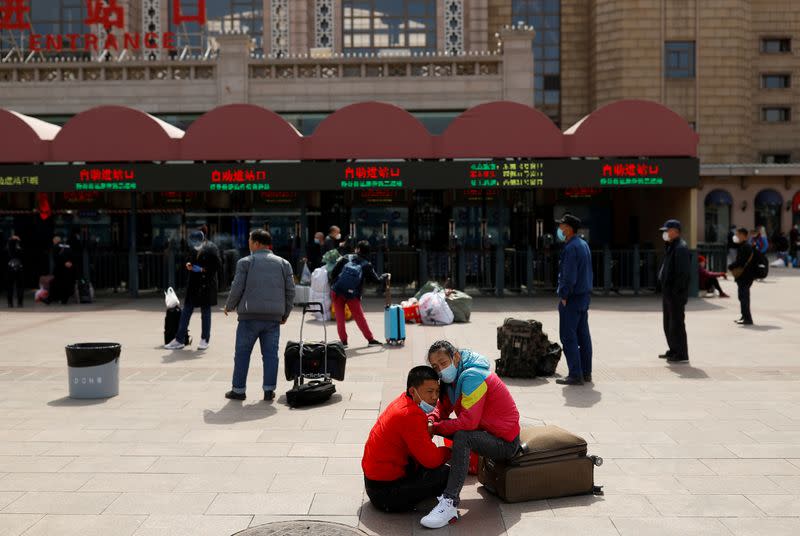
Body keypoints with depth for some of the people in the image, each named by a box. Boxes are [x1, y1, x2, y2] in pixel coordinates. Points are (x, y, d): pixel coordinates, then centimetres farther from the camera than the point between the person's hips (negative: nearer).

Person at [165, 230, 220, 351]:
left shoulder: (211, 248, -11)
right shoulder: (194, 247, 6)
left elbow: (217, 266, -13)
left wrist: (202, 269, -18)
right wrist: (188, 264, 0)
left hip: (206, 285, -6)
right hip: (193, 284, 6)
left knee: (205, 312, 5)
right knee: (186, 312, 6)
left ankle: (205, 340, 17)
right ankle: (179, 340, 12)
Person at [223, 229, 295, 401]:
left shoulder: (245, 262, 0)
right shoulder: (283, 263, 10)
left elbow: (237, 288, -2)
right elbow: (290, 291, 9)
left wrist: (229, 307, 14)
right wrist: (285, 314, 17)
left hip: (250, 316, -3)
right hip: (274, 317, 3)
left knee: (242, 353, 6)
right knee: (270, 353, 6)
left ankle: (239, 390, 10)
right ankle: (269, 390, 4)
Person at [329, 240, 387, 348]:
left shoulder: (345, 258, 2)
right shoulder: (366, 265, 0)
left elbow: (333, 273, 0)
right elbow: (377, 280, 5)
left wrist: (333, 286, 13)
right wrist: (385, 276, 25)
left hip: (337, 292, 0)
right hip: (352, 295, 0)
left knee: (340, 317, 9)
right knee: (360, 318, 11)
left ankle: (343, 341, 9)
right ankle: (371, 339, 16)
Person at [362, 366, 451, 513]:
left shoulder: (403, 402, 5)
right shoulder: (411, 415, -25)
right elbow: (431, 459, -23)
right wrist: (450, 451, -4)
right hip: (385, 490, -10)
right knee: (446, 474, -16)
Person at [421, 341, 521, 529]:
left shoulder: (472, 377, -24)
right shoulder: (454, 376, 4)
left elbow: (468, 422, -30)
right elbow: (442, 409, 7)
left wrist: (434, 428, -21)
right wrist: (430, 422, -15)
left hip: (505, 442, -10)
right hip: (486, 431, 10)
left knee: (462, 437, -35)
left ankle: (450, 503, -36)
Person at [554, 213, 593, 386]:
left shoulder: (571, 248, -18)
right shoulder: (584, 244, 14)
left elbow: (569, 276, -22)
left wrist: (564, 296, -14)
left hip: (572, 299, -10)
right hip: (584, 295, 10)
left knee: (568, 337, -6)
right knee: (583, 335, 12)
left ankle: (575, 375, -6)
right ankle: (586, 372, 18)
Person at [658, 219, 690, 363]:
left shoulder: (680, 248, -16)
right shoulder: (671, 247, 16)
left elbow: (683, 272, -22)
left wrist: (676, 291, -23)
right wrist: (665, 289, 16)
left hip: (676, 293, -10)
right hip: (668, 292, 10)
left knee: (676, 323, -4)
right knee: (668, 323, 17)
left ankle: (681, 354, 2)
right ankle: (674, 350, 28)